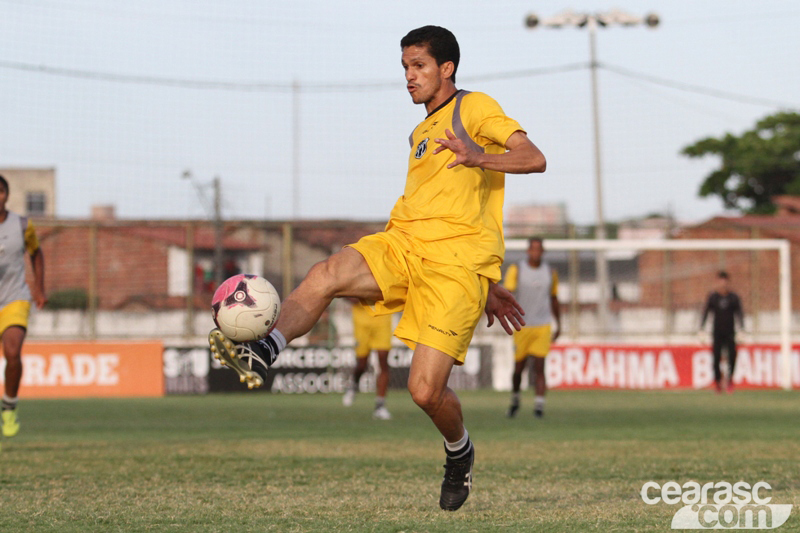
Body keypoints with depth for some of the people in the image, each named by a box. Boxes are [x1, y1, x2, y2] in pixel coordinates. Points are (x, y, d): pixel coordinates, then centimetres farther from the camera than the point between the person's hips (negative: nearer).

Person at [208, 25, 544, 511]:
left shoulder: (473, 107, 5)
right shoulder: (421, 134, 28)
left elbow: (534, 158, -8)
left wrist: (480, 157, -29)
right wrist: (487, 286, 33)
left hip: (458, 261, -7)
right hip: (403, 243, 7)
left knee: (426, 390, -13)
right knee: (326, 274, -26)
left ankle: (460, 453, 18)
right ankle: (261, 354, -42)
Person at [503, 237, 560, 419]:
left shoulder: (550, 273, 9)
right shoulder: (516, 270, -1)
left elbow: (554, 300, 20)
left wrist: (558, 325, 22)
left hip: (543, 326, 1)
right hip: (522, 327, -1)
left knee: (539, 366, -11)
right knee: (518, 368, 6)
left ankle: (539, 404, -14)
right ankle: (515, 400, 29)